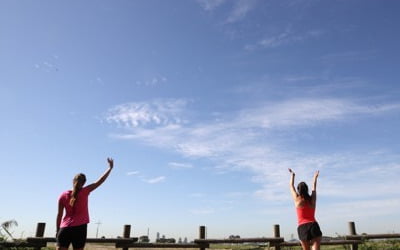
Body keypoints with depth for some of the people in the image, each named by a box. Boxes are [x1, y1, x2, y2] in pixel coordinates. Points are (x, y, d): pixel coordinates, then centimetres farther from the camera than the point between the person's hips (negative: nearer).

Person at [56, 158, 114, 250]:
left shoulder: (63, 195, 3)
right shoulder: (84, 192, -5)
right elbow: (100, 181, -3)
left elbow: (59, 214, 7)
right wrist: (110, 167, 4)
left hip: (64, 229, 2)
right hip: (79, 228, -2)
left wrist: (58, 230, 15)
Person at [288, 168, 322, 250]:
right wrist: (315, 177, 46)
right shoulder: (312, 199, 10)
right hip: (313, 226, 1)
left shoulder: (297, 199, 4)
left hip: (302, 228, -1)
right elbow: (314, 187, 29)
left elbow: (291, 186, 19)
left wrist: (292, 175, 35)